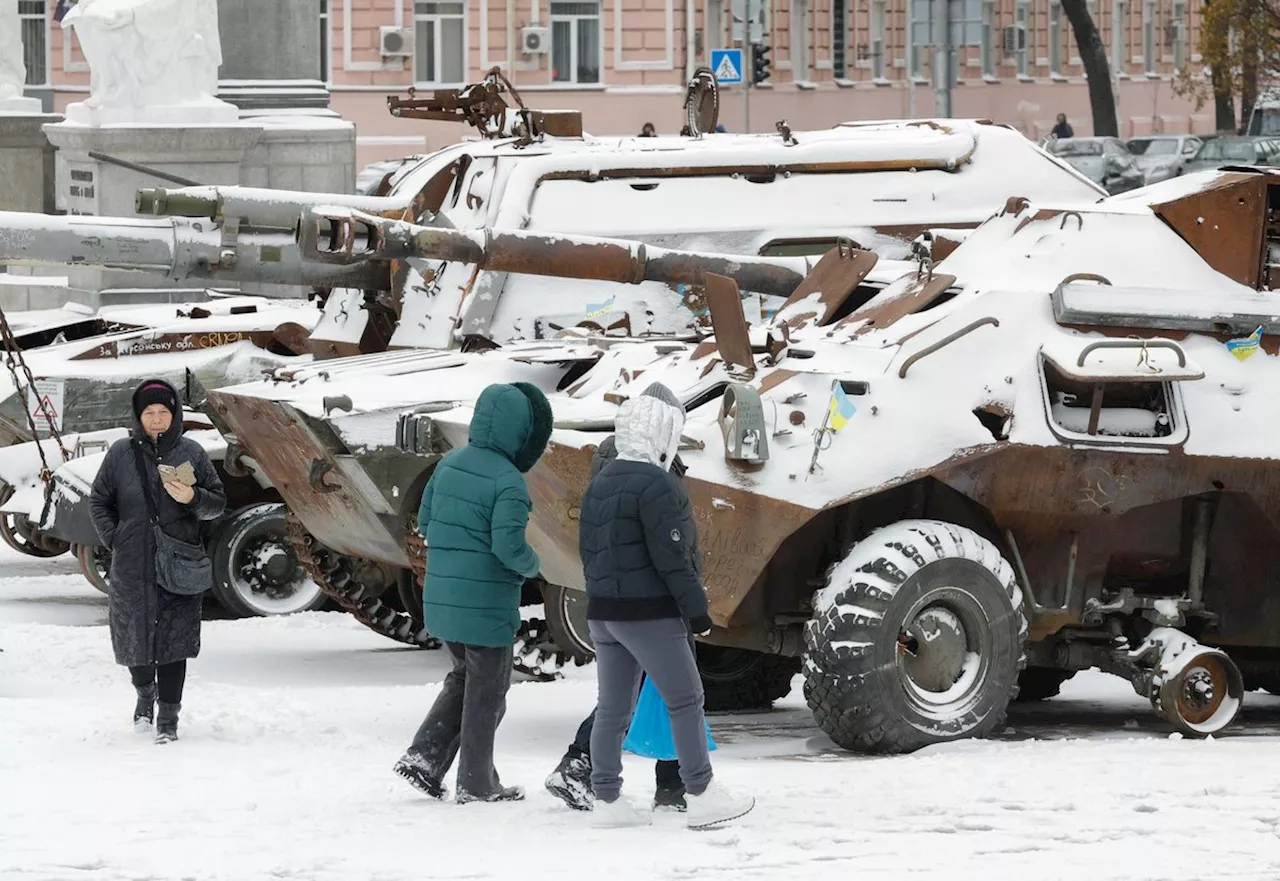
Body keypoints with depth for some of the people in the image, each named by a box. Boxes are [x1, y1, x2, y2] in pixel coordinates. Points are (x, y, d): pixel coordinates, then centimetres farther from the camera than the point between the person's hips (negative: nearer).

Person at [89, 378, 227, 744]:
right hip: (132, 566, 1)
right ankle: (145, 693, 37)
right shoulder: (122, 453, 3)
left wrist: (193, 498, -12)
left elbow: (218, 503, 8)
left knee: (174, 642, -3)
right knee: (135, 635, 8)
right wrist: (114, 540, 0)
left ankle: (168, 718, 5)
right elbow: (99, 500, 11)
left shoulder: (191, 452, 3)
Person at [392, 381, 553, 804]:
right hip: (486, 604, -7)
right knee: (487, 691, 8)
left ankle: (424, 757, 12)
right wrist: (532, 564, -3)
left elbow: (425, 520, 11)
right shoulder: (507, 482, -19)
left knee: (464, 678, 24)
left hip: (441, 598, 7)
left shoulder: (450, 464, 4)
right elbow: (509, 546, -24)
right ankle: (476, 783, 17)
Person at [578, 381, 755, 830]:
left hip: (604, 612, 8)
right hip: (649, 614, -8)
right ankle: (701, 797, 0)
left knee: (612, 708, 10)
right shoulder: (656, 484, -16)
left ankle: (606, 801, 10)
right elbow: (671, 555, -19)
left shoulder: (599, 484, 11)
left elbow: (588, 550, 16)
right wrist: (695, 607, -12)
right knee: (685, 701, 0)